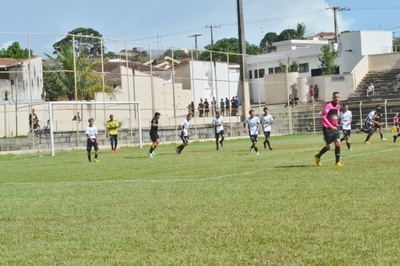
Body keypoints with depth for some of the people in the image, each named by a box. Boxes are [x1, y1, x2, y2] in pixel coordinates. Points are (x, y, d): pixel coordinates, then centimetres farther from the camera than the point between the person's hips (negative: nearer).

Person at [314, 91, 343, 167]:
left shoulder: (338, 106, 9)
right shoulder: (328, 105, -15)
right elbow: (324, 117, -21)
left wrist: (336, 125, 16)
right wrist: (331, 126, -27)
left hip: (335, 128, 6)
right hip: (327, 128, -6)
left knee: (338, 143, -8)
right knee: (329, 146, -2)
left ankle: (337, 162, -2)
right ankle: (318, 156, 24)